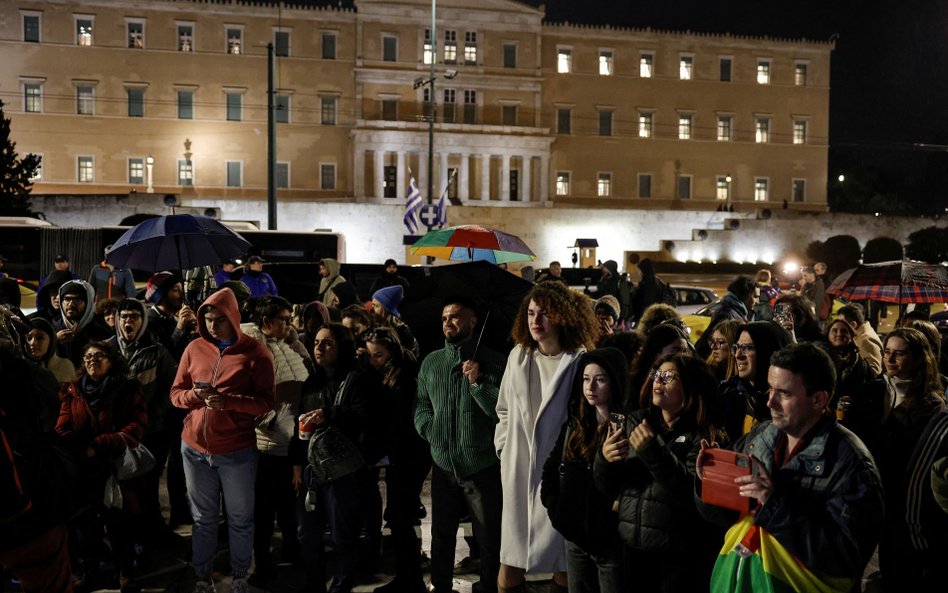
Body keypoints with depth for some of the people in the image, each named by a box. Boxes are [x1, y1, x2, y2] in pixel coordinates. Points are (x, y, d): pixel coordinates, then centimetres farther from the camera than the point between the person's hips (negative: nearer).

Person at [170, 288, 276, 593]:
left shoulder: (255, 351, -7)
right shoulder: (194, 348, 5)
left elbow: (266, 401, -9)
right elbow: (176, 393, 10)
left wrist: (229, 401, -24)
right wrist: (194, 395, -13)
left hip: (237, 451, -3)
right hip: (195, 449, 3)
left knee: (240, 519, 10)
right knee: (202, 519, 15)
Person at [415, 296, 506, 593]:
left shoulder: (493, 362, -6)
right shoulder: (431, 362, 8)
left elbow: (502, 410, -11)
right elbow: (421, 404, 14)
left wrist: (477, 383, -22)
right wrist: (429, 428, -4)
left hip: (482, 467, -4)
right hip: (443, 465, 4)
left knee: (490, 540, 7)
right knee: (441, 535, 18)